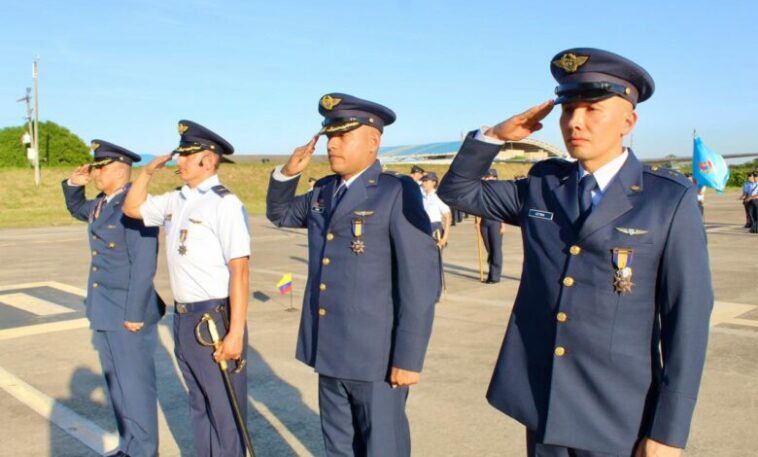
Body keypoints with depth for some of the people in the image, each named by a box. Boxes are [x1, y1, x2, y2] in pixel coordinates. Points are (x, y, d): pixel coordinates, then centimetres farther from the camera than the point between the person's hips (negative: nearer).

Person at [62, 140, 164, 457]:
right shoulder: (102, 203, 10)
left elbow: (144, 264, -21)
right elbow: (77, 210, 34)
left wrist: (134, 313, -20)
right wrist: (74, 184, 14)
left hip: (127, 312, -9)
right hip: (103, 312, 9)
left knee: (135, 384, 2)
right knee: (116, 383, 17)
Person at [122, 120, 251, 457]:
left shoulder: (224, 203, -16)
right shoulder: (176, 201, 8)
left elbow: (239, 271, -20)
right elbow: (132, 208, 24)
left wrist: (236, 332, -23)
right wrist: (149, 170, 8)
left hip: (216, 319, -8)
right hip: (183, 318, 8)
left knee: (224, 408, 6)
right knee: (199, 405, 21)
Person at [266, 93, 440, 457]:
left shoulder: (397, 193, -12)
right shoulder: (323, 192, 10)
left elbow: (420, 281, -15)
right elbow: (279, 214, 28)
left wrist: (408, 358, -16)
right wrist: (287, 173, 7)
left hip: (376, 355, -7)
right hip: (329, 351, 7)